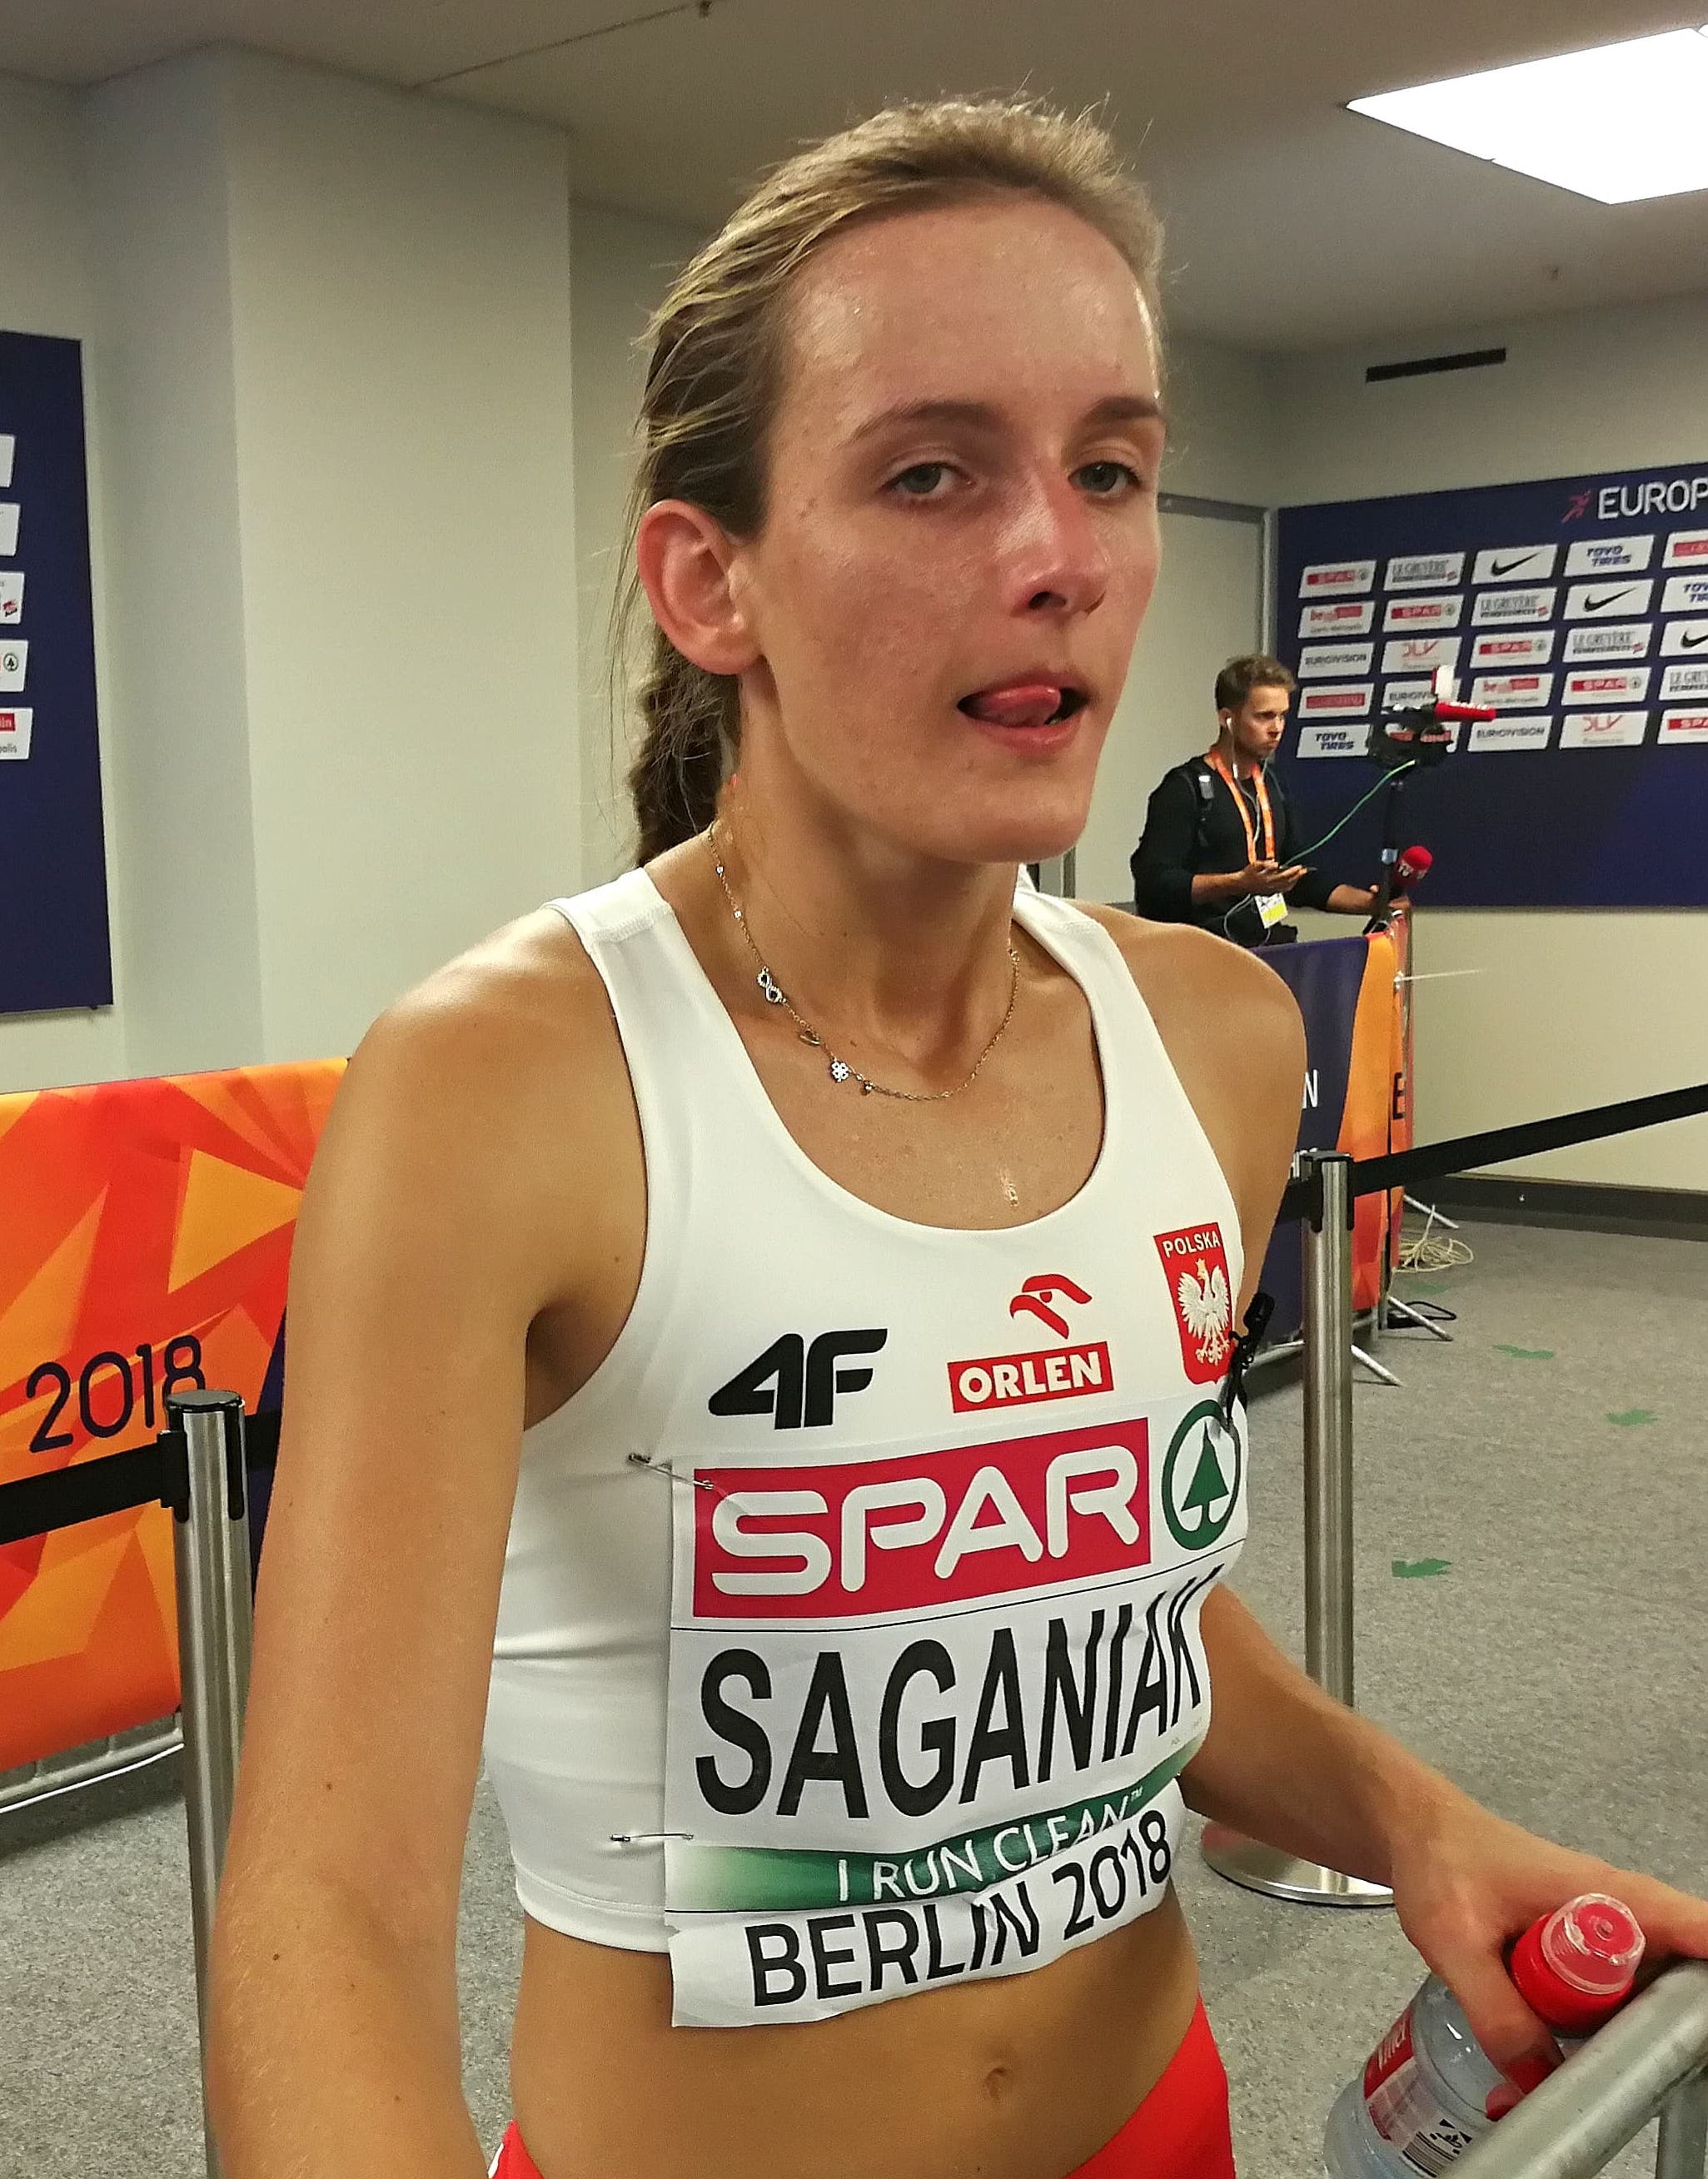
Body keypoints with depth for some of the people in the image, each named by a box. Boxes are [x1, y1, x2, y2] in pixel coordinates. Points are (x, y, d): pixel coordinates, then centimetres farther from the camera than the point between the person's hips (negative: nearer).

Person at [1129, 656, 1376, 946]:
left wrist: (1370, 902, 18)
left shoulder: (1272, 785, 19)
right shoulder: (1185, 787, -6)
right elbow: (1153, 884, -16)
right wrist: (1241, 883, -24)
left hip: (1271, 953, 8)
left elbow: (1298, 878, 29)